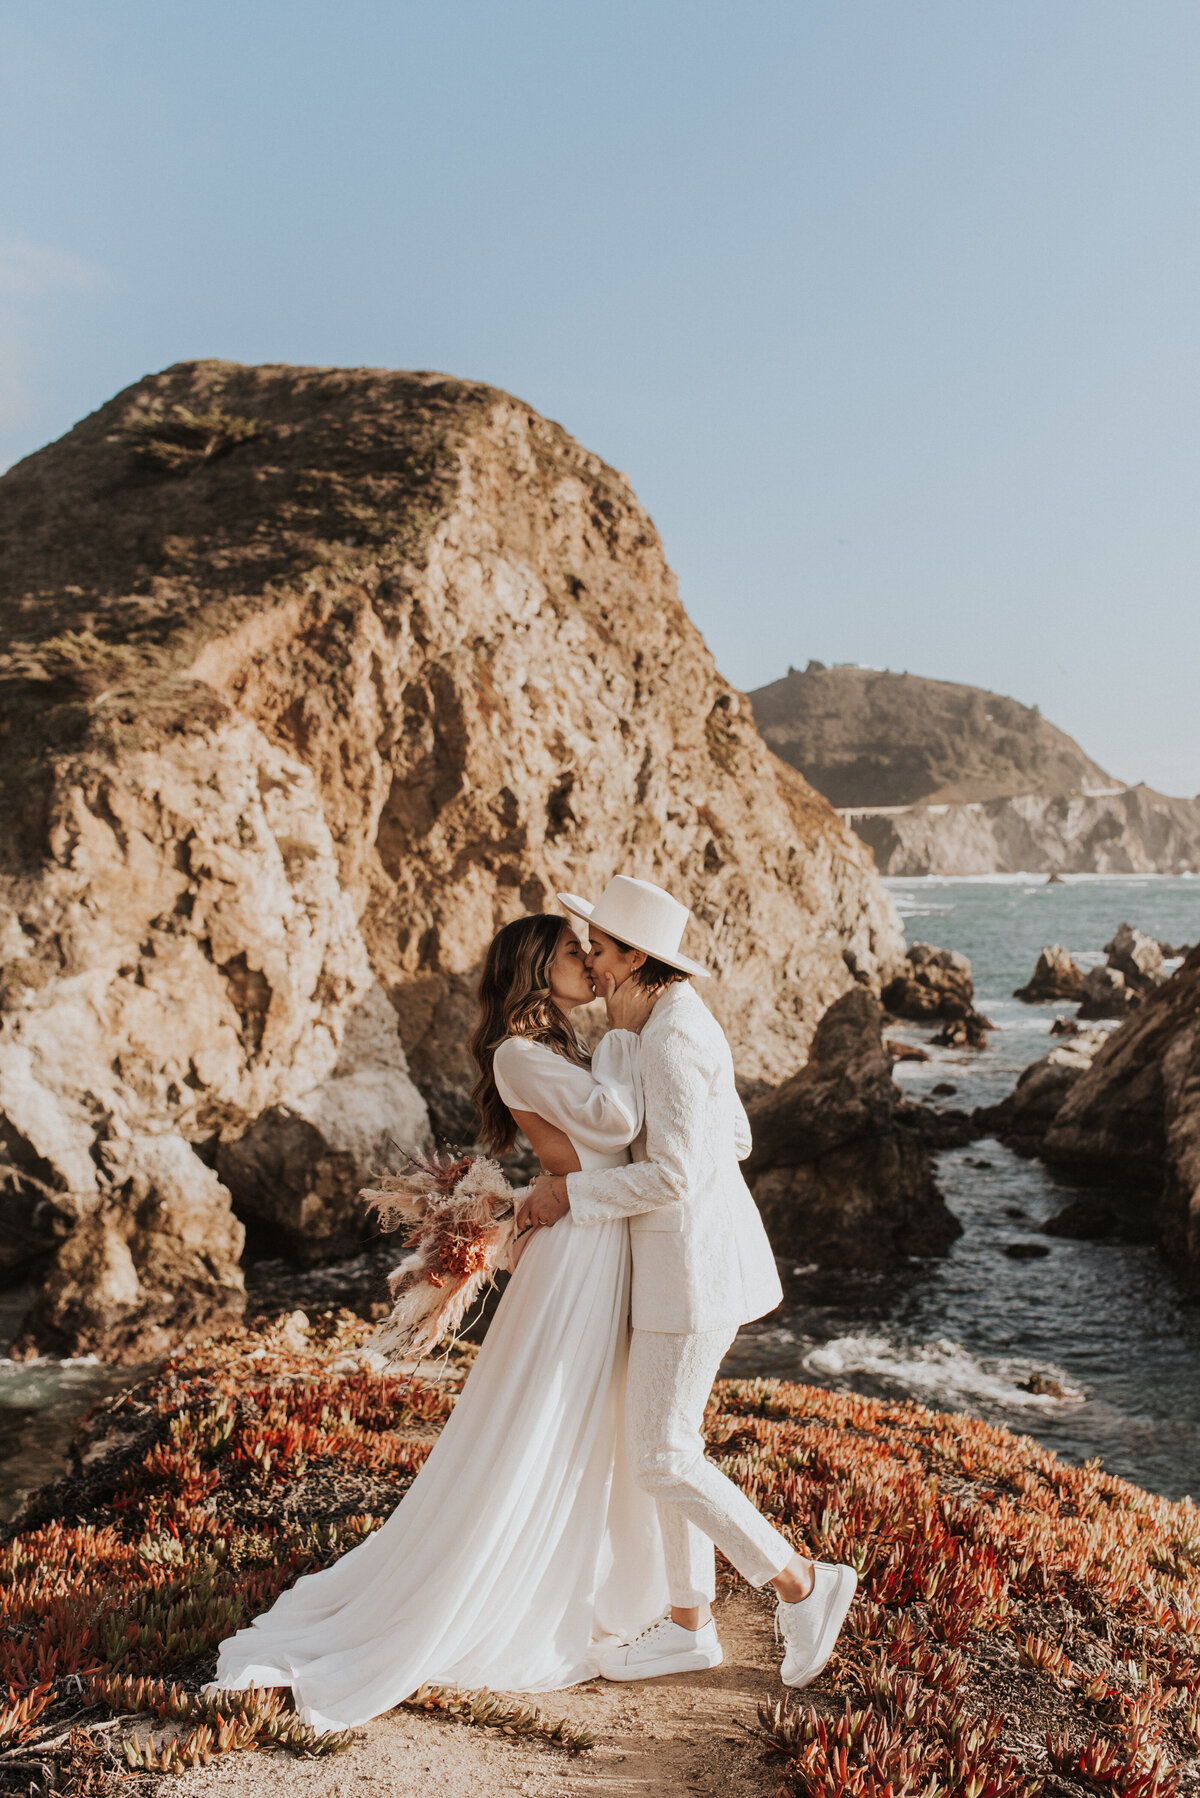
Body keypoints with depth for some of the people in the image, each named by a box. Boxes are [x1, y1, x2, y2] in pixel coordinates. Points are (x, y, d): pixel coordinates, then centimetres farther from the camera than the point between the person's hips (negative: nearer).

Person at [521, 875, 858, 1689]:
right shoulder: (684, 1023, 10)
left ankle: (801, 1583, 8)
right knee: (669, 1441, 15)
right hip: (691, 1250, 10)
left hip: (694, 1262, -10)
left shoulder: (671, 1038, -21)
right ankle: (690, 1622, 24)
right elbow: (733, 1140, 17)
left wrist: (572, 1194, -14)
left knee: (660, 1458, -2)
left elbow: (675, 1175, -24)